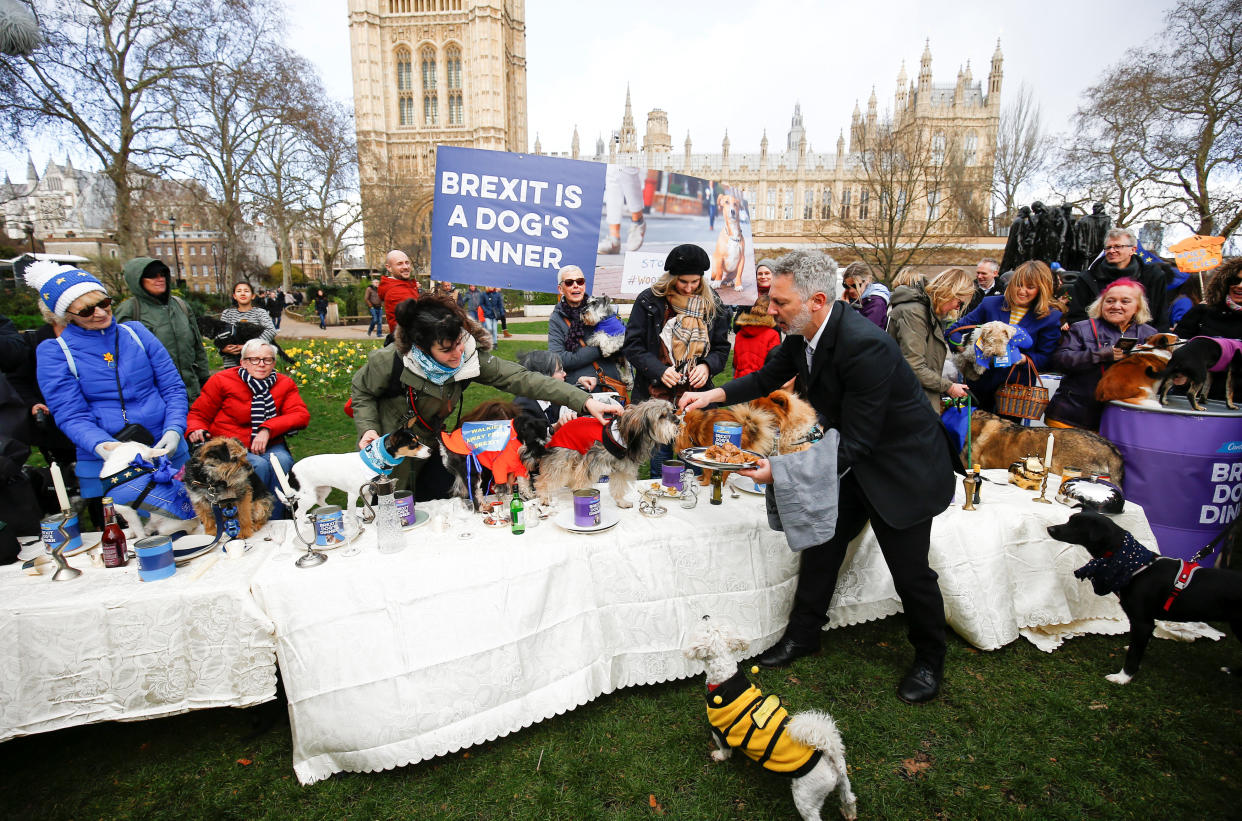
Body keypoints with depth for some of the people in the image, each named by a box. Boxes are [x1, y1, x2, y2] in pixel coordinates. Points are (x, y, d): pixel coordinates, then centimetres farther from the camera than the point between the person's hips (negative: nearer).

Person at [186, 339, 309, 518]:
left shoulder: (285, 384, 5)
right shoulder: (221, 380, 1)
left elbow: (301, 415, -7)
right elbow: (198, 413, 9)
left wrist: (267, 429, -20)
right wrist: (196, 430, -15)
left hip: (269, 445, 2)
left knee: (282, 461, -31)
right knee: (259, 465, -32)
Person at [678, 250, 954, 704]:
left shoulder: (865, 346, -35)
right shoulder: (802, 334, -10)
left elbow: (856, 442, -31)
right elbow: (767, 378, 8)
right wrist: (714, 394, -7)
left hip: (901, 467, -7)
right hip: (850, 462, 8)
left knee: (910, 570, 6)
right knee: (821, 541, 14)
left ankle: (929, 659, 33)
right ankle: (803, 634, 34)